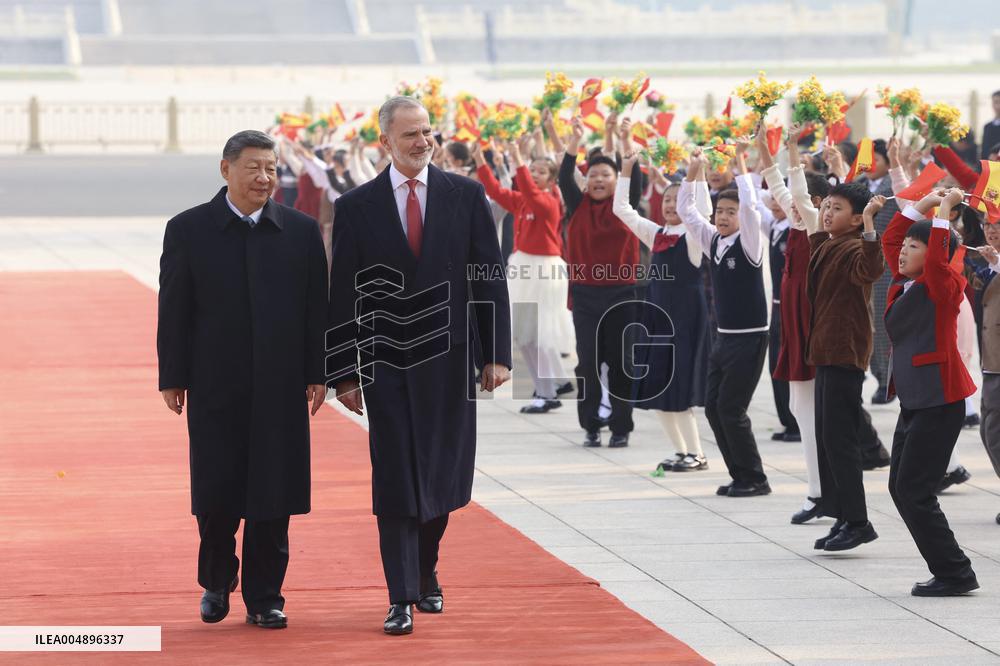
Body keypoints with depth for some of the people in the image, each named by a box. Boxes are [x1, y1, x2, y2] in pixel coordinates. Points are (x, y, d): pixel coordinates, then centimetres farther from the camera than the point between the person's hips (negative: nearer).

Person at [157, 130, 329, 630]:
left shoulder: (301, 231, 4)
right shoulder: (188, 230, 1)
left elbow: (316, 308, 6)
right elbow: (173, 310, 1)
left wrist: (317, 374, 0)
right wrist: (172, 378, -2)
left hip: (280, 388, 1)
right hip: (214, 387, -1)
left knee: (272, 496, 2)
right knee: (216, 494, 4)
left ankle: (264, 598, 11)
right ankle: (216, 583, 26)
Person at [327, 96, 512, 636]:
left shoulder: (466, 196, 2)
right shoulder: (357, 207, 0)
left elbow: (490, 278, 2)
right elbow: (343, 295, 1)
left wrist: (497, 353, -4)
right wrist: (343, 372, -3)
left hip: (451, 359, 1)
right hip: (387, 363, -1)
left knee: (442, 476, 9)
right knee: (395, 480, -4)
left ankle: (426, 572, 32)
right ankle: (401, 598, -1)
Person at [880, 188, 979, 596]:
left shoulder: (942, 285, -10)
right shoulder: (903, 283, 11)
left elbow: (938, 258, -28)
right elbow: (889, 240, 19)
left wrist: (944, 210, -22)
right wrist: (924, 204, 14)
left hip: (940, 401, -9)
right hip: (913, 400, 9)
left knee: (915, 491, -10)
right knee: (900, 488, 11)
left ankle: (955, 574, -3)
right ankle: (948, 570, 15)